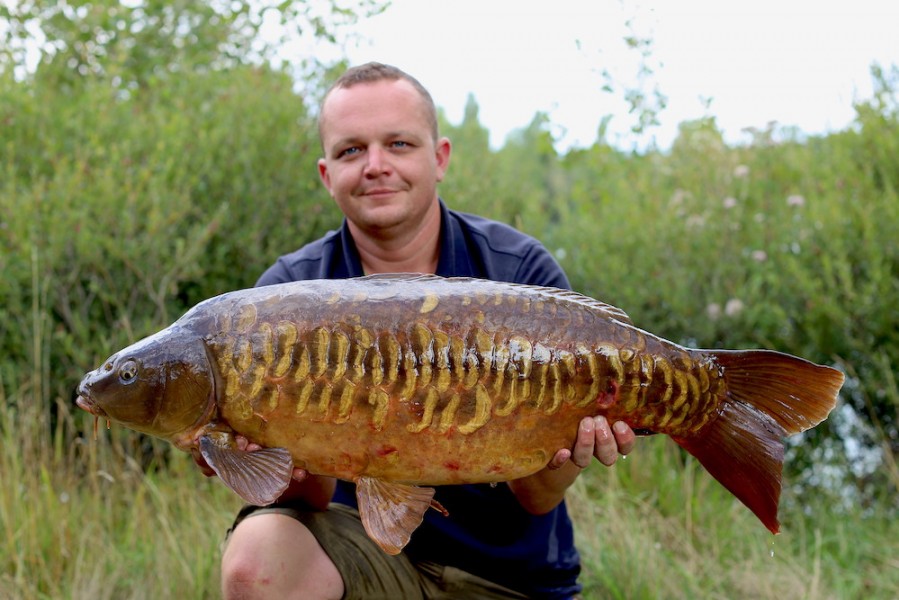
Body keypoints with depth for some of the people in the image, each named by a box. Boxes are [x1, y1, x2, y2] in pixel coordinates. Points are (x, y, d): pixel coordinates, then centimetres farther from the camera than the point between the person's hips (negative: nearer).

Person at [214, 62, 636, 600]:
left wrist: (559, 460, -33)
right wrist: (300, 472, -32)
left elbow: (535, 500, -10)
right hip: (365, 546, 2)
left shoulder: (523, 274, -9)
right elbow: (314, 502, -10)